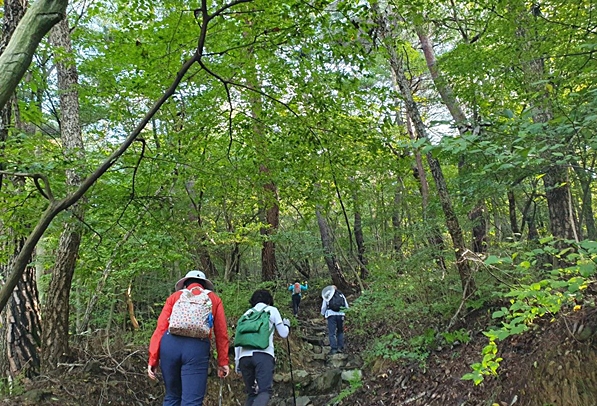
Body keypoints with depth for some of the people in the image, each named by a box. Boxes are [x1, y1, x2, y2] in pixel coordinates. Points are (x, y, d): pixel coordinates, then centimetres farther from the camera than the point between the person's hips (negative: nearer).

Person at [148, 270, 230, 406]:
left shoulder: (175, 296, 21)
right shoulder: (214, 298, 21)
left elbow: (160, 328, 10)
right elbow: (221, 333, 14)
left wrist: (153, 359, 9)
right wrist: (223, 361, 16)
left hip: (170, 343, 2)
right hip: (198, 347, -2)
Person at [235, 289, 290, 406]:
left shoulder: (247, 313, 24)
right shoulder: (272, 310, 16)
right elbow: (283, 334, 17)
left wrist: (237, 360, 20)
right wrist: (286, 325, 37)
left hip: (244, 356, 4)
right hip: (263, 354, -4)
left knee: (251, 393, 13)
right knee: (264, 391, -12)